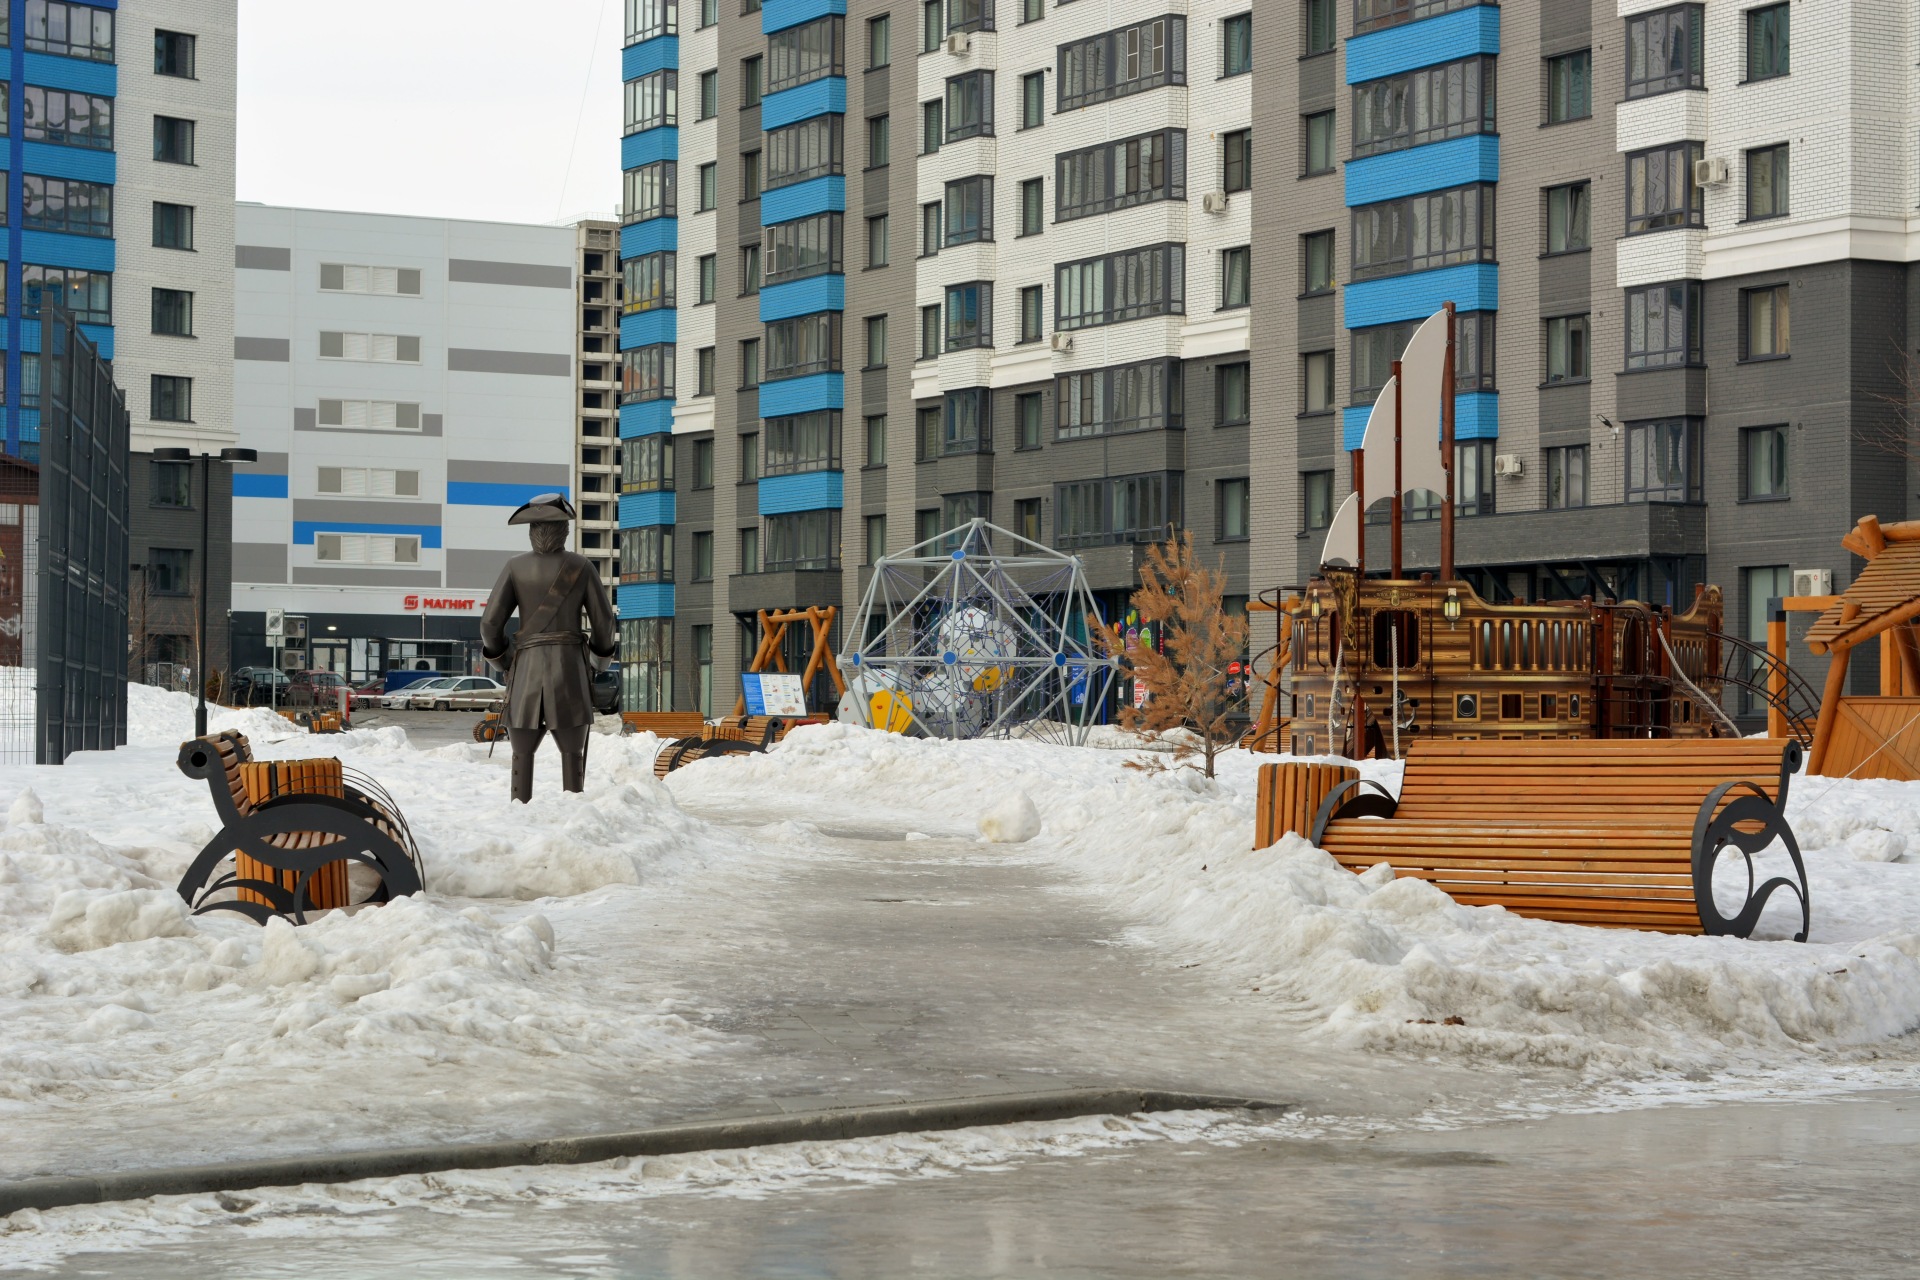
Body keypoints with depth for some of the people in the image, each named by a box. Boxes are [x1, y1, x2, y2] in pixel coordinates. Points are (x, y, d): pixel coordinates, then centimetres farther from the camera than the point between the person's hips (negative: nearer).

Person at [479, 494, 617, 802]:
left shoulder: (516, 567, 1)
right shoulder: (580, 566, 0)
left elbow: (490, 622, -1)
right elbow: (603, 619, 4)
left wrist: (501, 657, 18)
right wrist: (601, 658, 22)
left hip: (527, 666, 1)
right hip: (569, 665, 0)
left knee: (522, 755, 5)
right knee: (572, 755, 4)